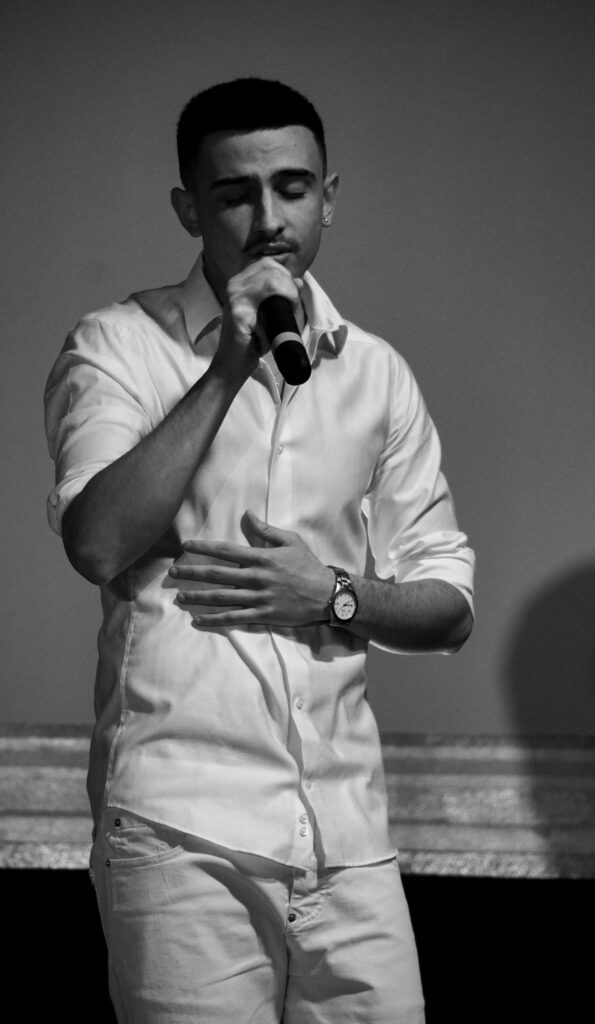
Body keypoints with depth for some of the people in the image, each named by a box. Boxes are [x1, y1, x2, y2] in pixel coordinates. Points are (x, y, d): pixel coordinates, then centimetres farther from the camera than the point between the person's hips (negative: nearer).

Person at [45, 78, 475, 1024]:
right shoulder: (117, 349, 2)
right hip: (182, 826, -4)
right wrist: (228, 369, -14)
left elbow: (448, 606, 14)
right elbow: (98, 544, -15)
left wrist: (335, 596, -6)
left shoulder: (376, 373, 13)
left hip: (345, 828, 4)